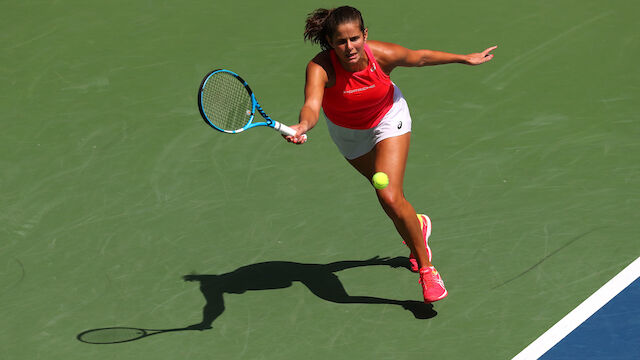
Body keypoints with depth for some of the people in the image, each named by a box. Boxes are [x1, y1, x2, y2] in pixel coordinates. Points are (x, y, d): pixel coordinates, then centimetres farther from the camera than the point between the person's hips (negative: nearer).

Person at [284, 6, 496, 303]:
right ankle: (417, 225, 55)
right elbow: (311, 105, -54)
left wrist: (465, 59, 1)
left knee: (390, 198, -18)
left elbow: (421, 57, -11)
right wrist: (303, 127, -77)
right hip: (347, 131, 2)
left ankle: (426, 269, -2)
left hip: (388, 118, -2)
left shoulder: (383, 55, -32)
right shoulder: (320, 68, -37)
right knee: (387, 191, 20)